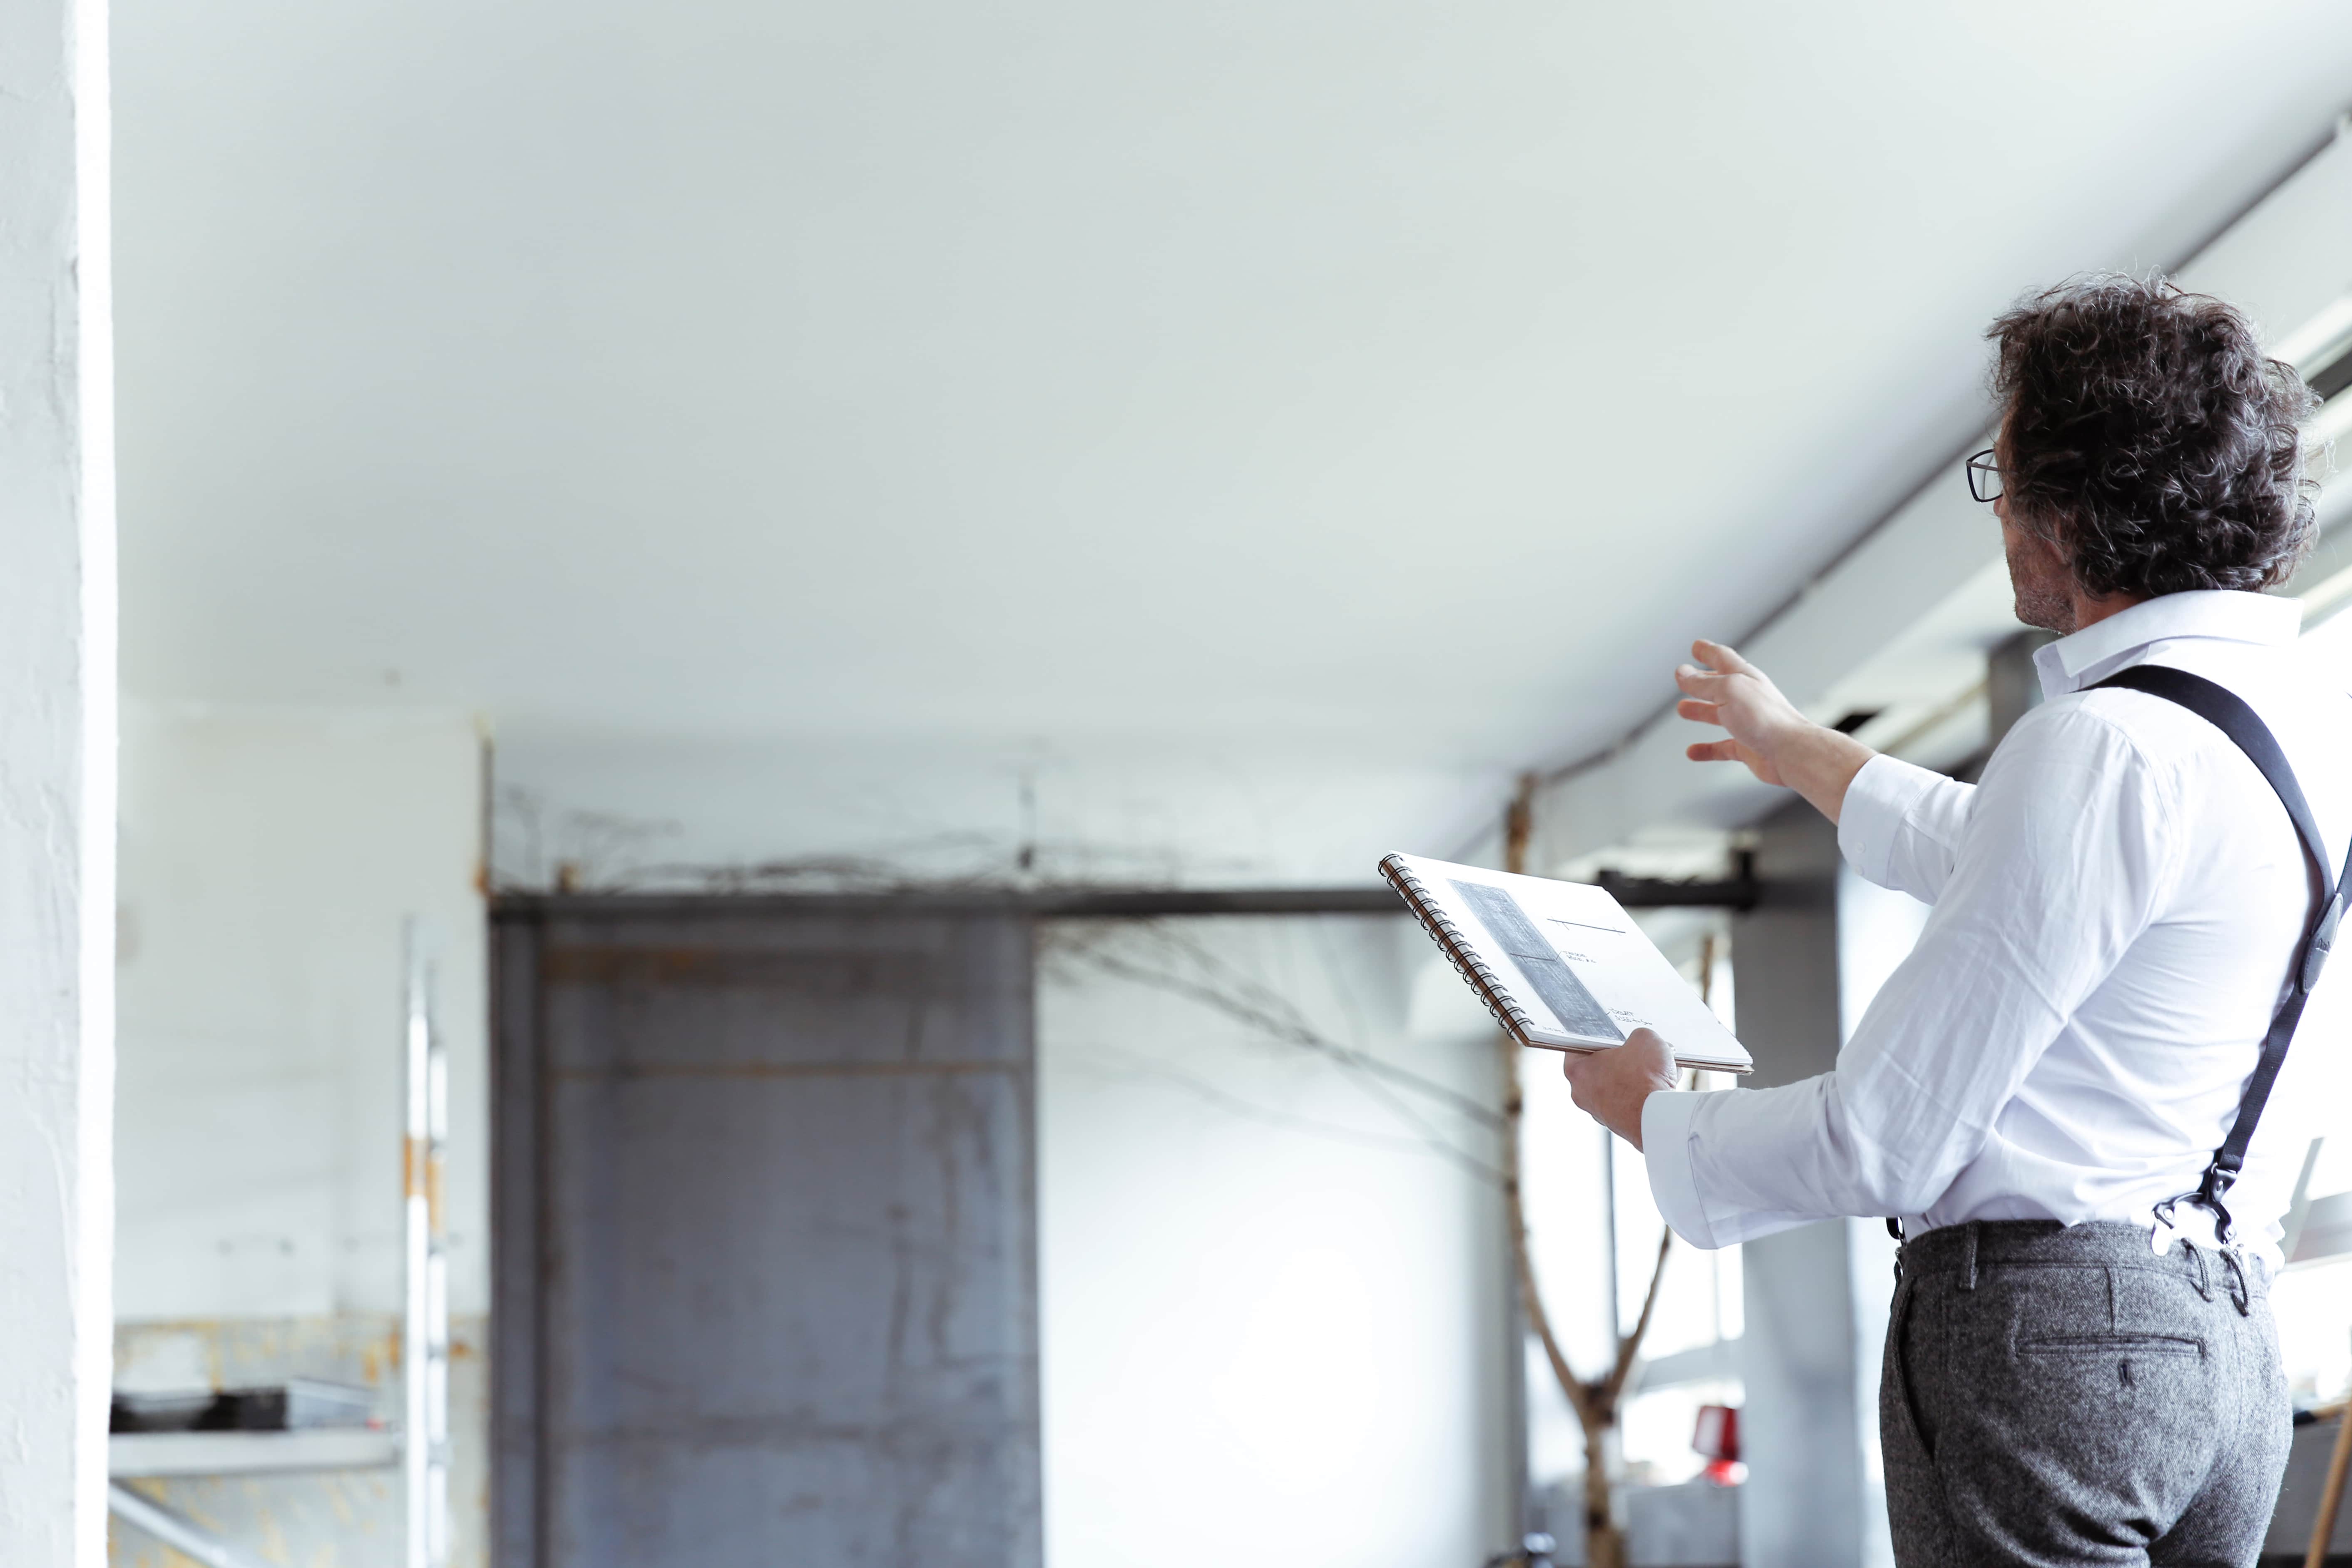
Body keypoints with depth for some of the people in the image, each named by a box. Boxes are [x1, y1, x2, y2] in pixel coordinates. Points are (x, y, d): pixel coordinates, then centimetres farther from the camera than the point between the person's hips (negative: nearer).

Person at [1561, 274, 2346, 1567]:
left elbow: (1884, 1144, -15)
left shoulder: (2105, 748, -16)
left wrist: (1652, 1120, 3)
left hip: (2041, 1326, -9)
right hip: (2225, 1339, 9)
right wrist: (1801, 753, 45)